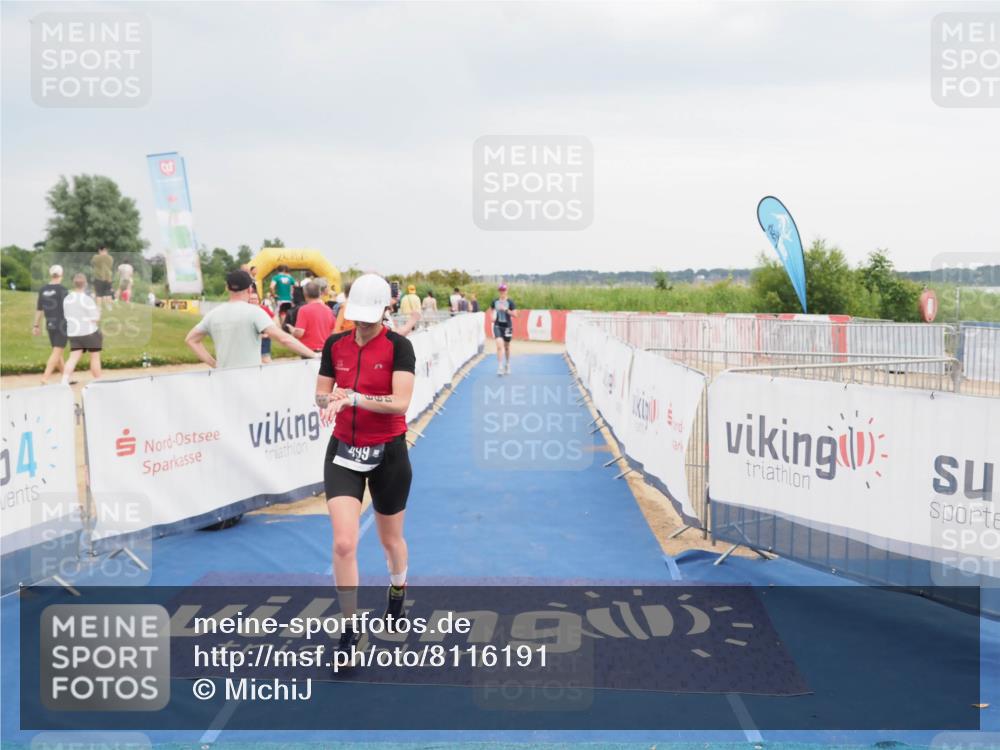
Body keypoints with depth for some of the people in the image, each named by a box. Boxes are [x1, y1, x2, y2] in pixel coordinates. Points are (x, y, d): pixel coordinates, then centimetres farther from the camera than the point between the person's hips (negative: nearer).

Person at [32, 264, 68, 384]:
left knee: (58, 352, 16)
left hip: (50, 325, 6)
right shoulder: (62, 290, -12)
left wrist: (36, 325, 16)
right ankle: (45, 378, -18)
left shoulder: (43, 290, 4)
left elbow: (39, 309, 9)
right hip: (62, 324, -6)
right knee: (57, 352, -7)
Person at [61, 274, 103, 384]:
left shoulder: (67, 299, 7)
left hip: (73, 333, 6)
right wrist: (98, 311, 6)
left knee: (73, 358, 1)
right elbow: (96, 319, -13)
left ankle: (64, 380, -18)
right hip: (90, 333, -5)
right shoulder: (87, 299, -14)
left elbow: (66, 316, 17)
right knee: (95, 357, 7)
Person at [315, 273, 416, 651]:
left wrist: (353, 398, -33)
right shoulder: (335, 344, 1)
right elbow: (320, 393, 8)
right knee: (344, 543, -11)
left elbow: (400, 403, -23)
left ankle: (398, 588, 51)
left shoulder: (398, 347, -12)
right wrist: (331, 399, -15)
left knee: (390, 539, 16)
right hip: (343, 451, 2)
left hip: (388, 453, -2)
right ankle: (350, 630, 3)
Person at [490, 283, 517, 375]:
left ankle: (507, 365, 35)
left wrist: (506, 310, -22)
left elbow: (515, 314, -11)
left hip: (507, 326, -1)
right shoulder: (495, 301, 2)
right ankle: (500, 367, -15)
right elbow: (492, 310, 20)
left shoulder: (510, 302, -6)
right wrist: (493, 317, 1)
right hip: (498, 326, 1)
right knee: (499, 345, -15)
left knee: (506, 347, 15)